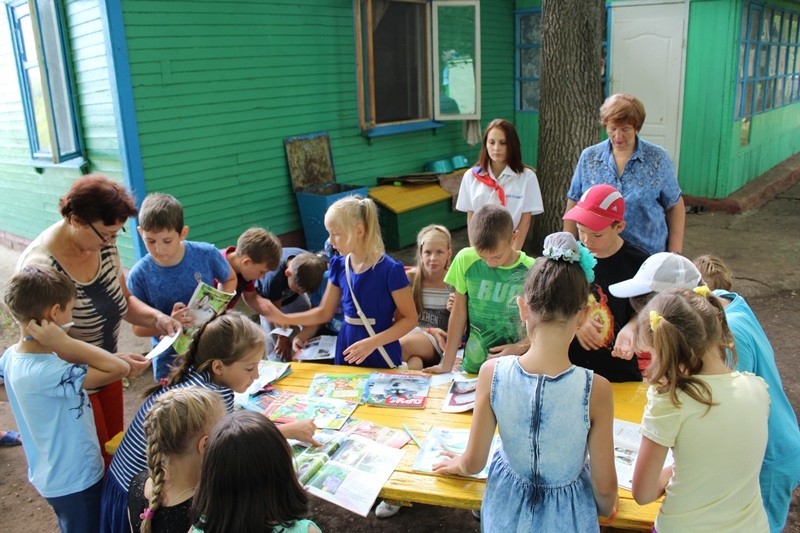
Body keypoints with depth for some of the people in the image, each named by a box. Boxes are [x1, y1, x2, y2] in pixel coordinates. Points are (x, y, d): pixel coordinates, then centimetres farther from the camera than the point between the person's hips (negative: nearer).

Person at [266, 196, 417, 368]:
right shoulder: (339, 267, -1)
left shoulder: (390, 270, -18)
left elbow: (410, 319, -14)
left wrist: (373, 343, -23)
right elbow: (324, 313, 9)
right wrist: (284, 319, -1)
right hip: (347, 350, 5)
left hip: (381, 356, -5)